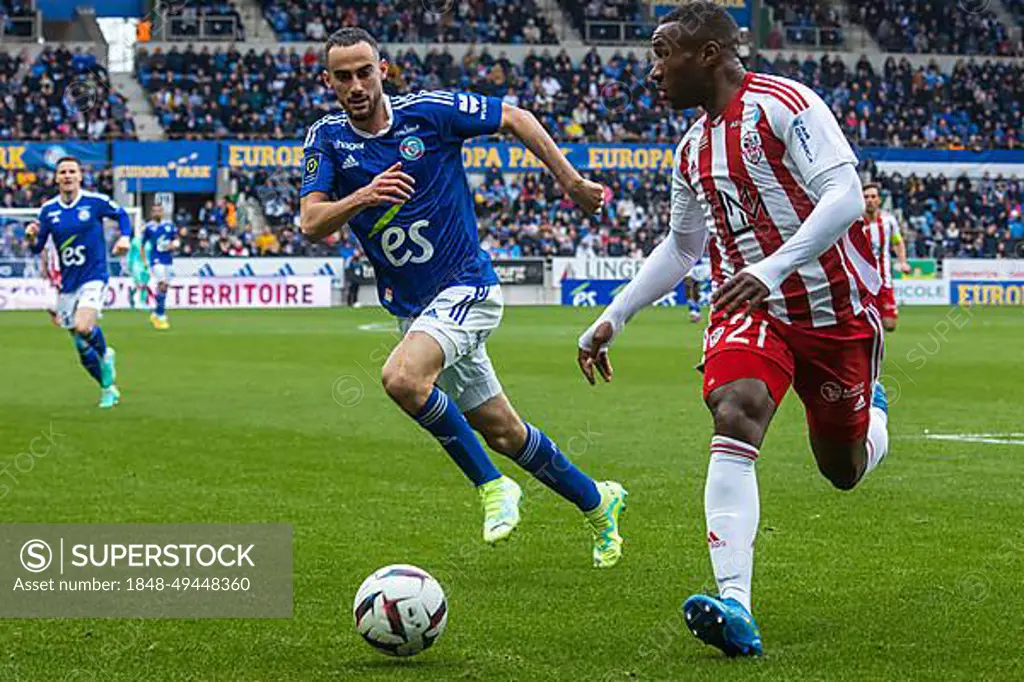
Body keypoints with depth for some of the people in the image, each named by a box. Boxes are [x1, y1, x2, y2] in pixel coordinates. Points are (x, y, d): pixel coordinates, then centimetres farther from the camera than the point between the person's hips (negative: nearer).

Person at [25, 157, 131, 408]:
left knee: (84, 328, -27)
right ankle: (108, 388, 28)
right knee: (82, 347, 7)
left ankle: (105, 355, 6)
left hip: (94, 277, -4)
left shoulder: (95, 201, -6)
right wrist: (31, 238, -16)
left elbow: (121, 215, 12)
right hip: (67, 283, 4)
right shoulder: (48, 209, 2)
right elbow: (38, 248, 6)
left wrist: (124, 237, -6)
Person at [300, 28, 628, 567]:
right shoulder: (327, 139, -2)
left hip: (465, 285, -5)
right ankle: (598, 502, 31)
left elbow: (515, 118, 1)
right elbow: (311, 223, -13)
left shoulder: (430, 111, -11)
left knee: (402, 377, -31)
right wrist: (362, 197, -32)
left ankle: (492, 485, -14)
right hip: (410, 306, 5)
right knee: (501, 431, 10)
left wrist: (571, 182, 0)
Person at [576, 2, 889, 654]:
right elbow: (680, 248, 24)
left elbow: (844, 197, -23)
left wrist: (772, 268, -34)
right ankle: (736, 609, -38)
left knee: (845, 470, 9)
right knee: (734, 421, -26)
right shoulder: (693, 149, 10)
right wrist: (613, 319, 18)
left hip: (834, 305, -4)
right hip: (748, 309, 4)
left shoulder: (784, 104, -13)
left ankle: (874, 412, 49)